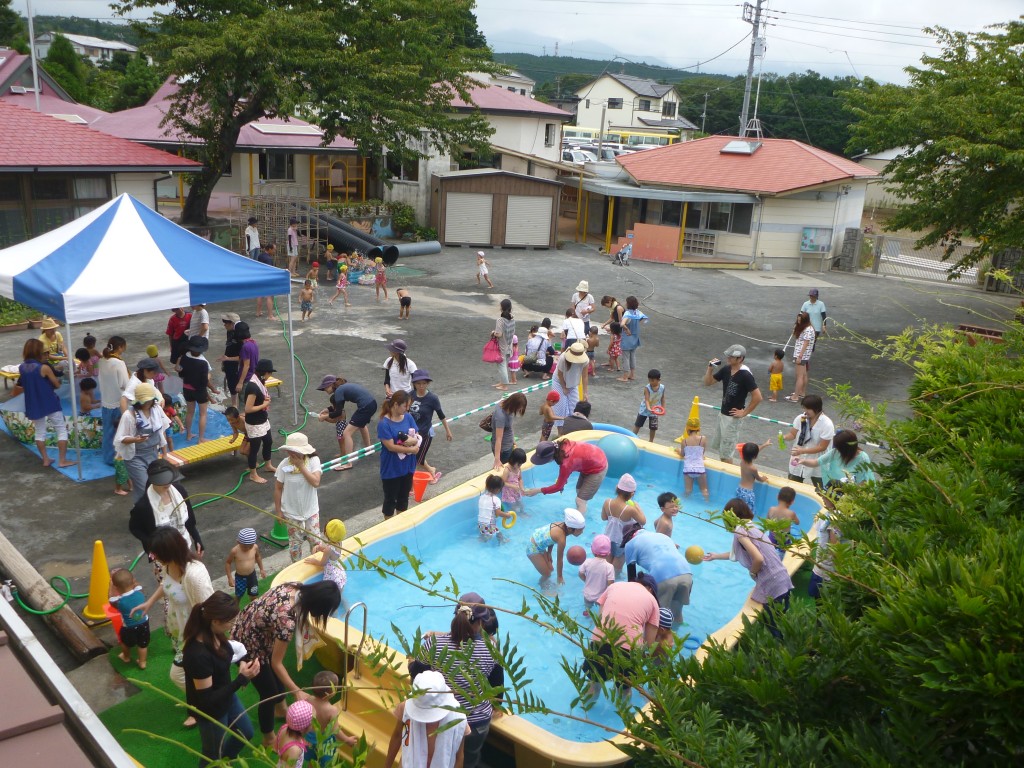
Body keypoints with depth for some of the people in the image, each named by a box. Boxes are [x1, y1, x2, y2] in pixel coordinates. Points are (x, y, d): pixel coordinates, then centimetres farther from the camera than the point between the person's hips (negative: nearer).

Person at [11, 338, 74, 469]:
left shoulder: (22, 368, 0)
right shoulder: (44, 367, -18)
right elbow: (57, 385, -7)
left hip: (33, 406, 6)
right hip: (50, 404, -6)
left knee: (39, 432, 17)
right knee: (62, 430, 4)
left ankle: (45, 459, 22)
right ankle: (62, 460, 3)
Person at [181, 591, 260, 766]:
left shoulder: (213, 633, -16)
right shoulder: (198, 655, -39)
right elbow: (207, 699, -30)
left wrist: (241, 661, -11)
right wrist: (242, 678, -31)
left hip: (226, 696, 8)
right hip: (211, 710, -8)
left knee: (246, 733, 29)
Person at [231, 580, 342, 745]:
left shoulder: (295, 586, -18)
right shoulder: (287, 621, -39)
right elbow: (276, 663, -27)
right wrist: (297, 692, -22)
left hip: (247, 625, 8)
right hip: (248, 647, -8)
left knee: (277, 675, 28)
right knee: (269, 693, 11)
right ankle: (269, 739, 34)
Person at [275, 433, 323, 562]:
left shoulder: (313, 460, -17)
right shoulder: (284, 465, -16)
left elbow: (316, 482, -28)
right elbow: (278, 489, -6)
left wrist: (301, 466, -29)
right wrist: (278, 511, -3)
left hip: (311, 510, 0)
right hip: (291, 512, 0)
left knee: (315, 540, 12)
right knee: (295, 542, 14)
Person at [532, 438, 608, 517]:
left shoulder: (566, 463, -35)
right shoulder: (561, 446, -17)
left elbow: (558, 486, -20)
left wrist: (538, 491, -13)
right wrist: (562, 479, -4)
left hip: (597, 469, -8)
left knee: (580, 501, -4)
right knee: (579, 490, 23)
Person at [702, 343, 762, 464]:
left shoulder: (745, 375, -21)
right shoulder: (726, 369, 1)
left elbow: (757, 397, -22)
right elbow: (708, 382, 8)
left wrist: (744, 412, -15)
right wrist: (710, 368, -8)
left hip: (733, 417, -8)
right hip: (723, 414, 8)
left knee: (726, 452, -1)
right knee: (718, 446, 20)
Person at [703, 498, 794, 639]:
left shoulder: (740, 530, -14)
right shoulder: (750, 526, 14)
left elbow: (758, 559, -25)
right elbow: (737, 554, 28)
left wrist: (752, 573, -5)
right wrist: (716, 556, 37)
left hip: (773, 586, -9)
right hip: (782, 581, 9)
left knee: (775, 629, 4)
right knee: (779, 626, 20)